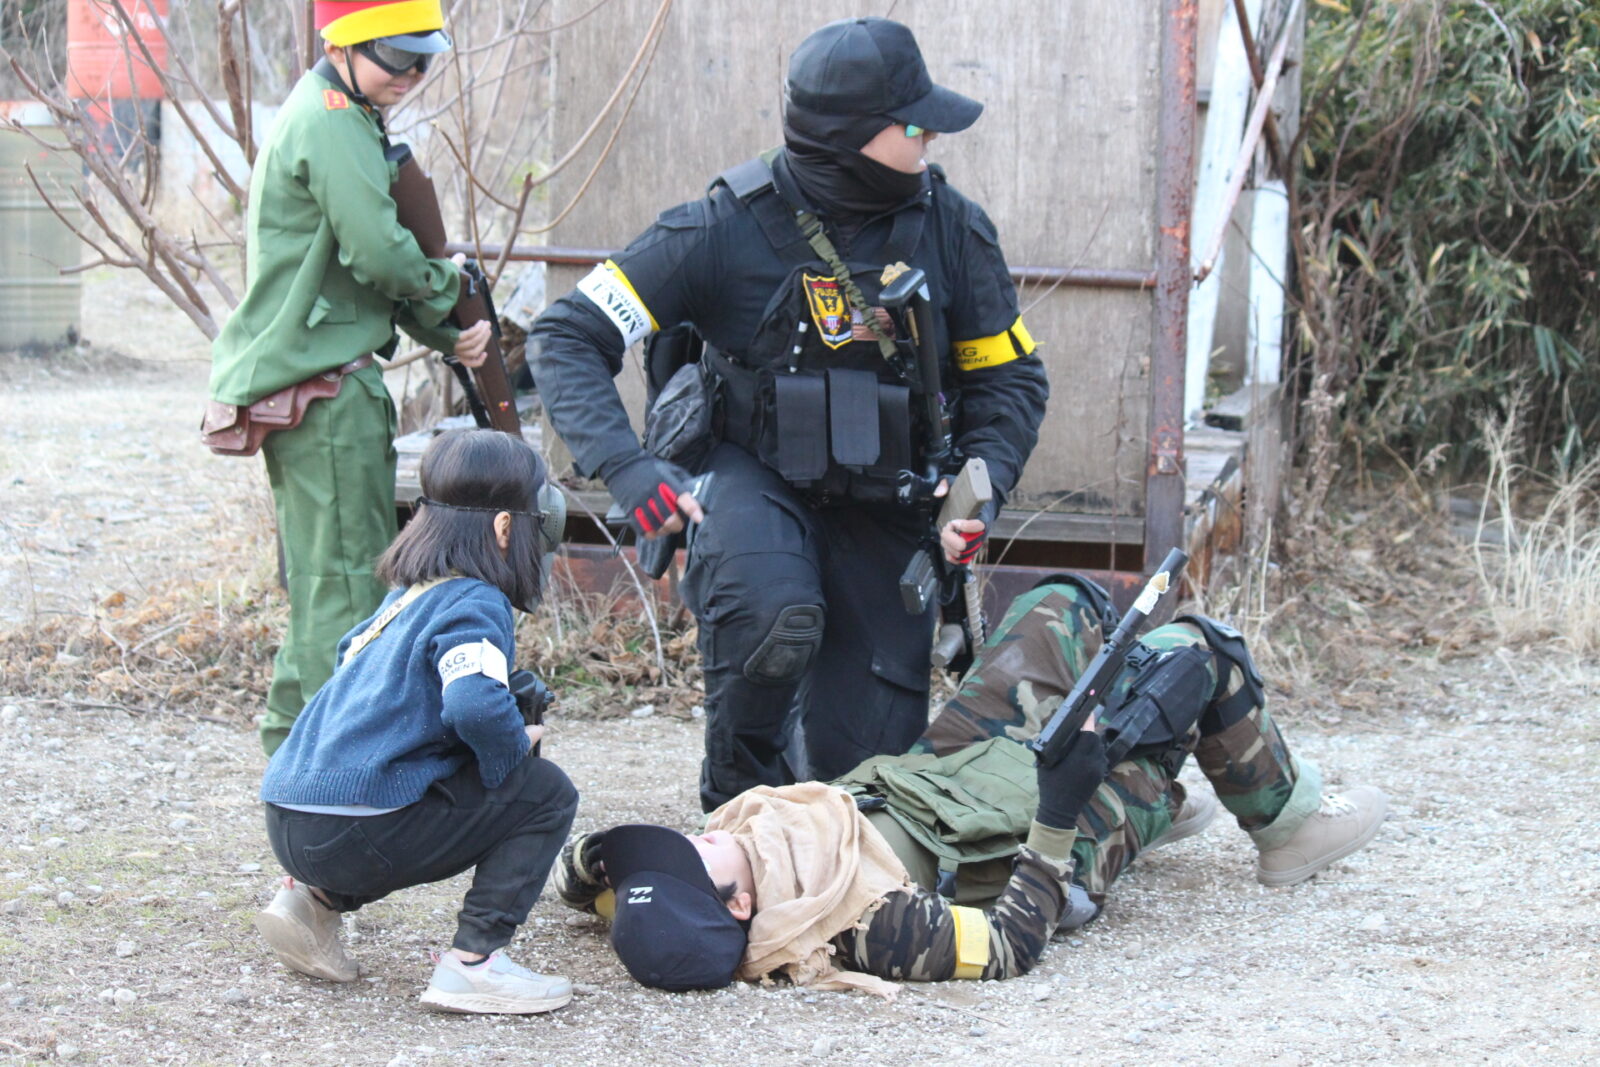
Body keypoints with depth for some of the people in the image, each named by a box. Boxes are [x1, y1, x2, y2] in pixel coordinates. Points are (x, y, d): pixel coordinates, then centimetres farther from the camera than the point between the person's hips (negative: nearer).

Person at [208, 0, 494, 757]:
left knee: (321, 578, 18)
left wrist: (446, 333, 4)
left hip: (306, 383, 10)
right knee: (347, 582, -7)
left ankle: (292, 745, 26)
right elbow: (380, 253, -22)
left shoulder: (332, 117, 17)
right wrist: (448, 288, -2)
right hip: (325, 388, -10)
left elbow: (372, 266, 19)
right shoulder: (332, 121, -15)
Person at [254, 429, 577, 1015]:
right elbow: (475, 707, -27)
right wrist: (517, 744, -4)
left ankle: (312, 897, 19)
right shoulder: (473, 605, -9)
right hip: (352, 832, -9)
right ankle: (472, 962, -7)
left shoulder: (407, 596, 17)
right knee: (545, 792, 0)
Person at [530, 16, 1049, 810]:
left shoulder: (951, 229, -8)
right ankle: (737, 807, -9)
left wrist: (982, 489, -15)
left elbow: (1008, 379, 4)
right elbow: (567, 337, -16)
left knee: (869, 759, -2)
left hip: (882, 505, 3)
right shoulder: (728, 228, -18)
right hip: (751, 472, -3)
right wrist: (627, 468, -31)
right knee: (773, 616, -37)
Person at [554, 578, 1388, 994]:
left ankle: (1160, 802, 45)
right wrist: (1058, 816, -29)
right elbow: (1008, 947, -31)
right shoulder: (857, 929, -44)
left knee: (1064, 604, 21)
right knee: (1194, 651, 5)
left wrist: (594, 856, -26)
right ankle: (1284, 824, 33)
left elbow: (574, 876, -5)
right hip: (1050, 845, -7)